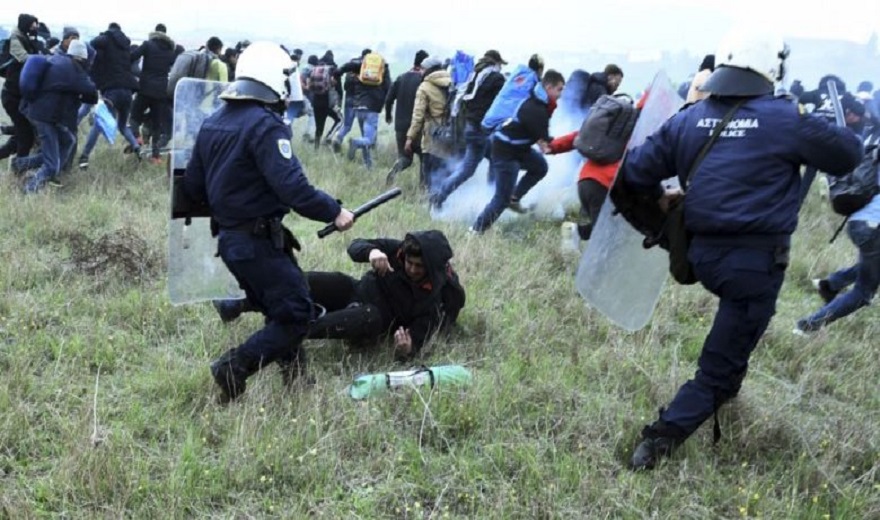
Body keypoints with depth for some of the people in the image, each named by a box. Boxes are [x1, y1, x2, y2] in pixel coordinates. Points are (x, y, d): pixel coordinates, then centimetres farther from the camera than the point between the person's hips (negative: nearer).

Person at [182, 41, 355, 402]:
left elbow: (192, 186, 16)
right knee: (295, 316, -3)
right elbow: (291, 186, -26)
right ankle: (234, 368, -9)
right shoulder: (265, 125, -17)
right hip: (260, 240, -9)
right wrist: (333, 212, -17)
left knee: (279, 311, 19)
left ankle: (294, 377, 22)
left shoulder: (213, 122, 10)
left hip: (229, 238, 9)